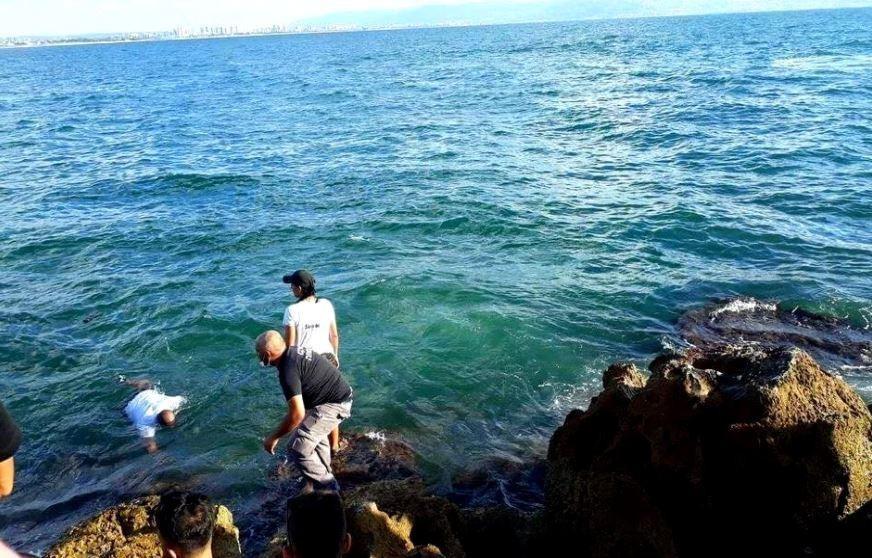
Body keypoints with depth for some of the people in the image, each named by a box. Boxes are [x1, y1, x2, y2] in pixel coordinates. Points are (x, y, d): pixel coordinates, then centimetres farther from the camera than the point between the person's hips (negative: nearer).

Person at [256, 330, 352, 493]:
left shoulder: (288, 370, -23)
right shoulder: (295, 351, 5)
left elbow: (297, 414, -27)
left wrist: (274, 437, -16)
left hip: (333, 405, -10)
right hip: (342, 396, 10)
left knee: (298, 449, -8)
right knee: (316, 435, 31)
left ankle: (326, 486, 8)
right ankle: (324, 475, 47)